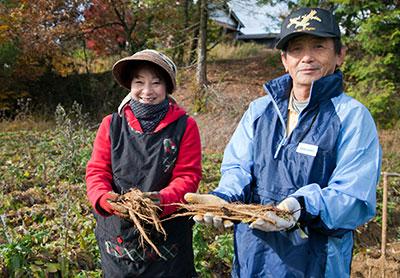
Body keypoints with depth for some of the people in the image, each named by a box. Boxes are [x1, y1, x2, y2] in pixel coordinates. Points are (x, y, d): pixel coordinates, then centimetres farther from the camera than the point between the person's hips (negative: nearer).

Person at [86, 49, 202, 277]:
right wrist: (104, 198, -23)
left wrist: (162, 200, -27)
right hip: (118, 235, 2)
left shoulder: (184, 126, -4)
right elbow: (97, 171, -2)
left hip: (169, 235, -1)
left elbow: (188, 176, -8)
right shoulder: (111, 125, 1)